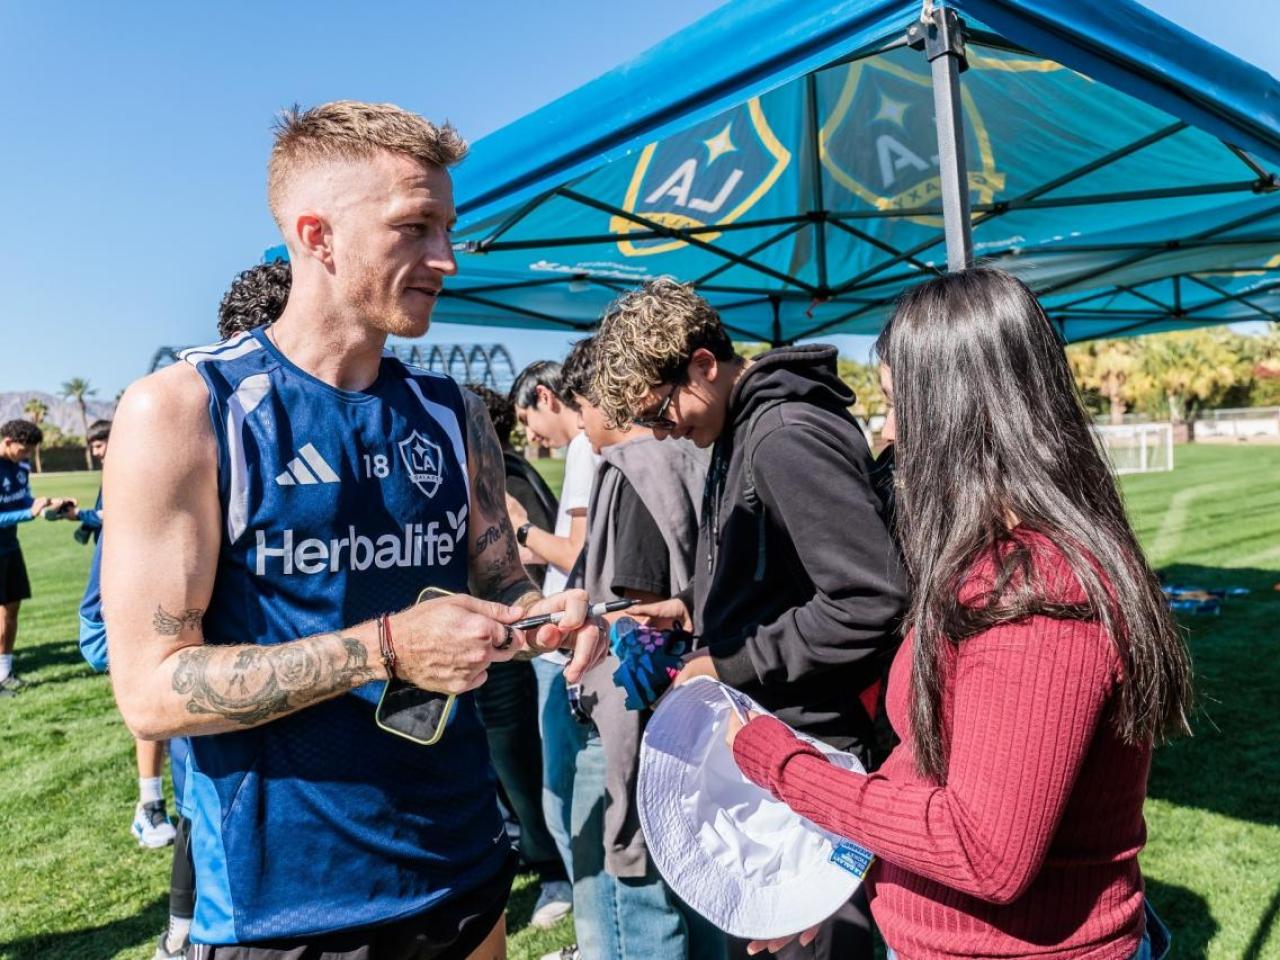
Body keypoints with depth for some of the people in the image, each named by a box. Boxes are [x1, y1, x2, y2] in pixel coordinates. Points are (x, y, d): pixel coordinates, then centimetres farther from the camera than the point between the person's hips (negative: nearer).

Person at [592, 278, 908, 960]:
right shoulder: (736, 430, 8)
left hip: (806, 745, -10)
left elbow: (872, 600, -26)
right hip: (758, 733, 10)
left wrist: (733, 664, -18)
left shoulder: (788, 436, -22)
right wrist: (693, 604, 7)